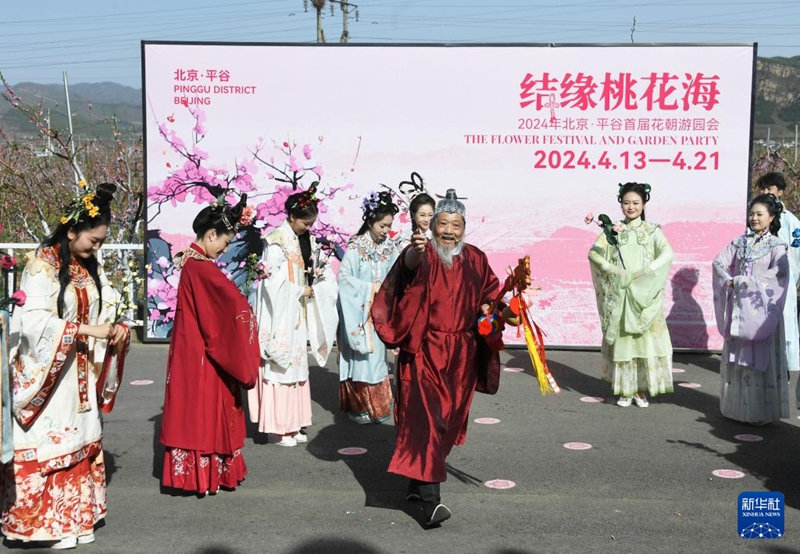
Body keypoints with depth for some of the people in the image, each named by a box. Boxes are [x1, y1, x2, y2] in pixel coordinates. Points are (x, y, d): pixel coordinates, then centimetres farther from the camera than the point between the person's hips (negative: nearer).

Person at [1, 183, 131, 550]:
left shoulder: (90, 267, 8)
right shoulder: (41, 265, -13)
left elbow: (106, 309, 9)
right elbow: (33, 320, -22)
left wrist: (116, 329, -13)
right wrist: (88, 330, -26)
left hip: (80, 375, 7)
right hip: (46, 372, -7)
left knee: (79, 442, 10)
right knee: (48, 444, -1)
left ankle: (74, 517, 19)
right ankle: (45, 521, 10)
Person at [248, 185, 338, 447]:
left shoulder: (308, 241, 9)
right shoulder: (277, 242, -13)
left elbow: (321, 269, 12)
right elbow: (274, 280, -17)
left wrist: (315, 288, -8)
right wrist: (301, 291, -10)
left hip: (299, 313, 8)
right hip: (281, 314, -8)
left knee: (297, 364, 11)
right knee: (279, 366, -4)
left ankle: (292, 424, 19)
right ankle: (276, 427, 4)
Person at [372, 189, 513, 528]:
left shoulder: (475, 260, 6)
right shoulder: (423, 255, -9)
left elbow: (489, 294, 19)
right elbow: (411, 263, -33)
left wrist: (489, 307, -3)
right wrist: (415, 249, -55)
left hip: (460, 356, 5)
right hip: (423, 352, -5)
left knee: (446, 420, 14)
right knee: (425, 420, -13)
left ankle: (419, 482, 34)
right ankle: (430, 502, -16)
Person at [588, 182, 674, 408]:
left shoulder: (652, 231, 4)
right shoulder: (613, 230, 7)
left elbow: (667, 254, -11)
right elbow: (594, 253, -2)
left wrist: (642, 273, -19)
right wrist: (613, 271, -15)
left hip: (644, 295, -1)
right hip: (618, 294, 1)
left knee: (645, 340, -1)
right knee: (621, 340, 3)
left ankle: (641, 389, 10)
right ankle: (625, 389, 12)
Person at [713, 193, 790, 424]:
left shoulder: (776, 246, -2)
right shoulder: (740, 242, 11)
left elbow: (779, 272, -17)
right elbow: (719, 262, 6)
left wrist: (749, 281, -19)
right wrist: (730, 281, -10)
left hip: (761, 309, -4)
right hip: (738, 307, 4)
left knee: (761, 359, -2)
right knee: (738, 357, 8)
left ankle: (762, 410, 3)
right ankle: (738, 405, 17)